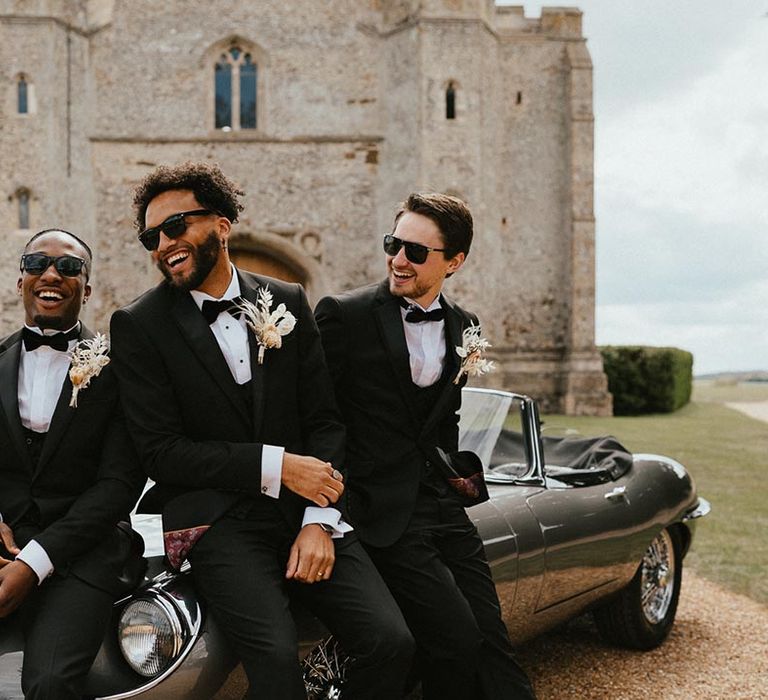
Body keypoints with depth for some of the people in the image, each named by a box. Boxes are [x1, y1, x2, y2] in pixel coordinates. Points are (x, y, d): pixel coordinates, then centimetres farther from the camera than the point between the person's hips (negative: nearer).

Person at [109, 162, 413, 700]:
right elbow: (161, 453, -5)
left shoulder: (288, 302, 11)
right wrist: (277, 465, -12)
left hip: (307, 510, 4)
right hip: (218, 519, -3)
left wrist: (320, 520, -7)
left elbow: (325, 421, 8)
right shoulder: (139, 325, 1)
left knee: (391, 642, -14)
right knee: (276, 656, -28)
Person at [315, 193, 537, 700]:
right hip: (384, 512, -5)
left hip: (443, 506, 6)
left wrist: (453, 474, 13)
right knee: (456, 639, -14)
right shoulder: (346, 315, -8)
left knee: (492, 643, 2)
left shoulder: (464, 327, 11)